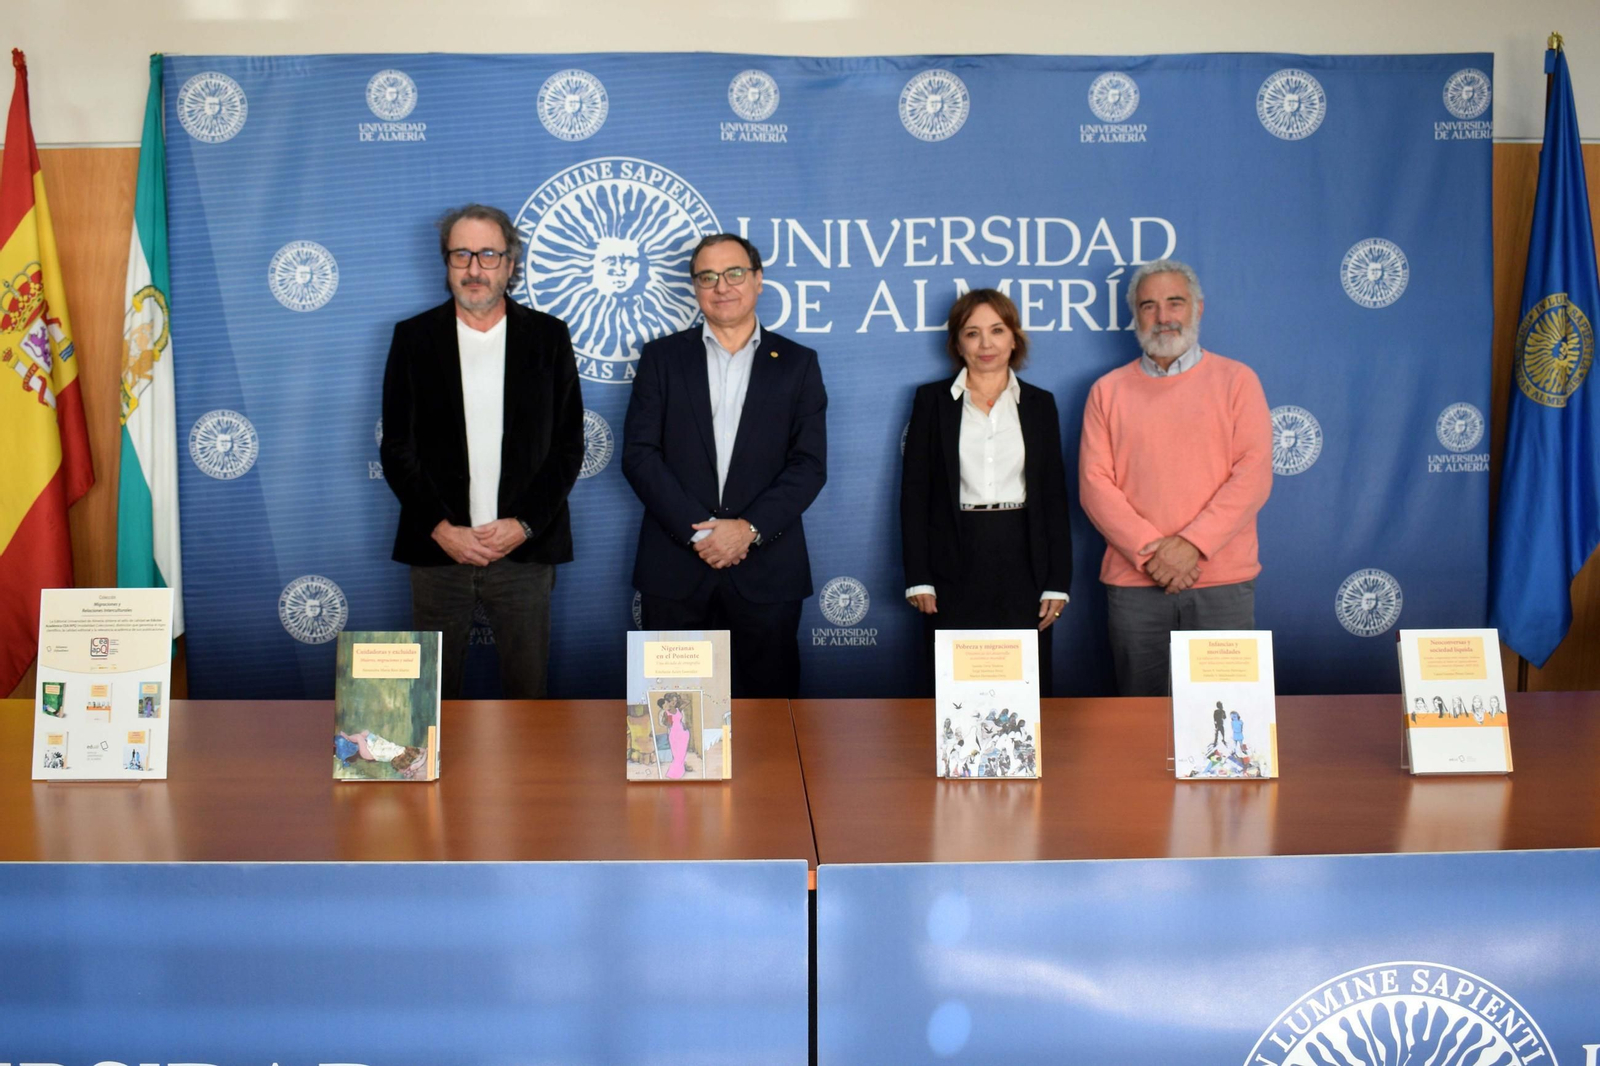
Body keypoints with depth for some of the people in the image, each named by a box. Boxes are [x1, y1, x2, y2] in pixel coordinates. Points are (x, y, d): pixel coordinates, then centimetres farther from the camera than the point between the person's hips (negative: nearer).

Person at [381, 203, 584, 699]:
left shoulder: (548, 336, 5)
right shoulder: (414, 337, 6)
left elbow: (568, 444, 3)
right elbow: (397, 448, 3)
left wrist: (524, 524, -8)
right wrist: (440, 528, -8)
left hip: (525, 547, 0)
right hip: (437, 546, 0)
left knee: (527, 686, 6)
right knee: (434, 691, 7)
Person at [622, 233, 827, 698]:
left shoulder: (797, 364, 9)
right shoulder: (662, 357, 9)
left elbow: (809, 464, 1)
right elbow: (639, 454, 0)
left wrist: (749, 529, -12)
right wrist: (697, 530, -11)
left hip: (766, 569, 0)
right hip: (675, 568, 0)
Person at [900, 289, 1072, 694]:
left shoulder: (1039, 404, 9)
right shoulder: (932, 401, 5)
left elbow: (1054, 497, 8)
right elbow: (914, 493, 2)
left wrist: (1057, 581, 1)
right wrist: (918, 577, -5)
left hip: (1022, 563, 1)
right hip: (955, 566, -1)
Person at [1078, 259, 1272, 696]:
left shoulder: (1237, 380, 6)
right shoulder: (1108, 391, 9)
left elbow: (1254, 474, -4)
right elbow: (1094, 483, 1)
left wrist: (1192, 544, -14)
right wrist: (1149, 551, -11)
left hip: (1222, 581, -1)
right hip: (1134, 583, 1)